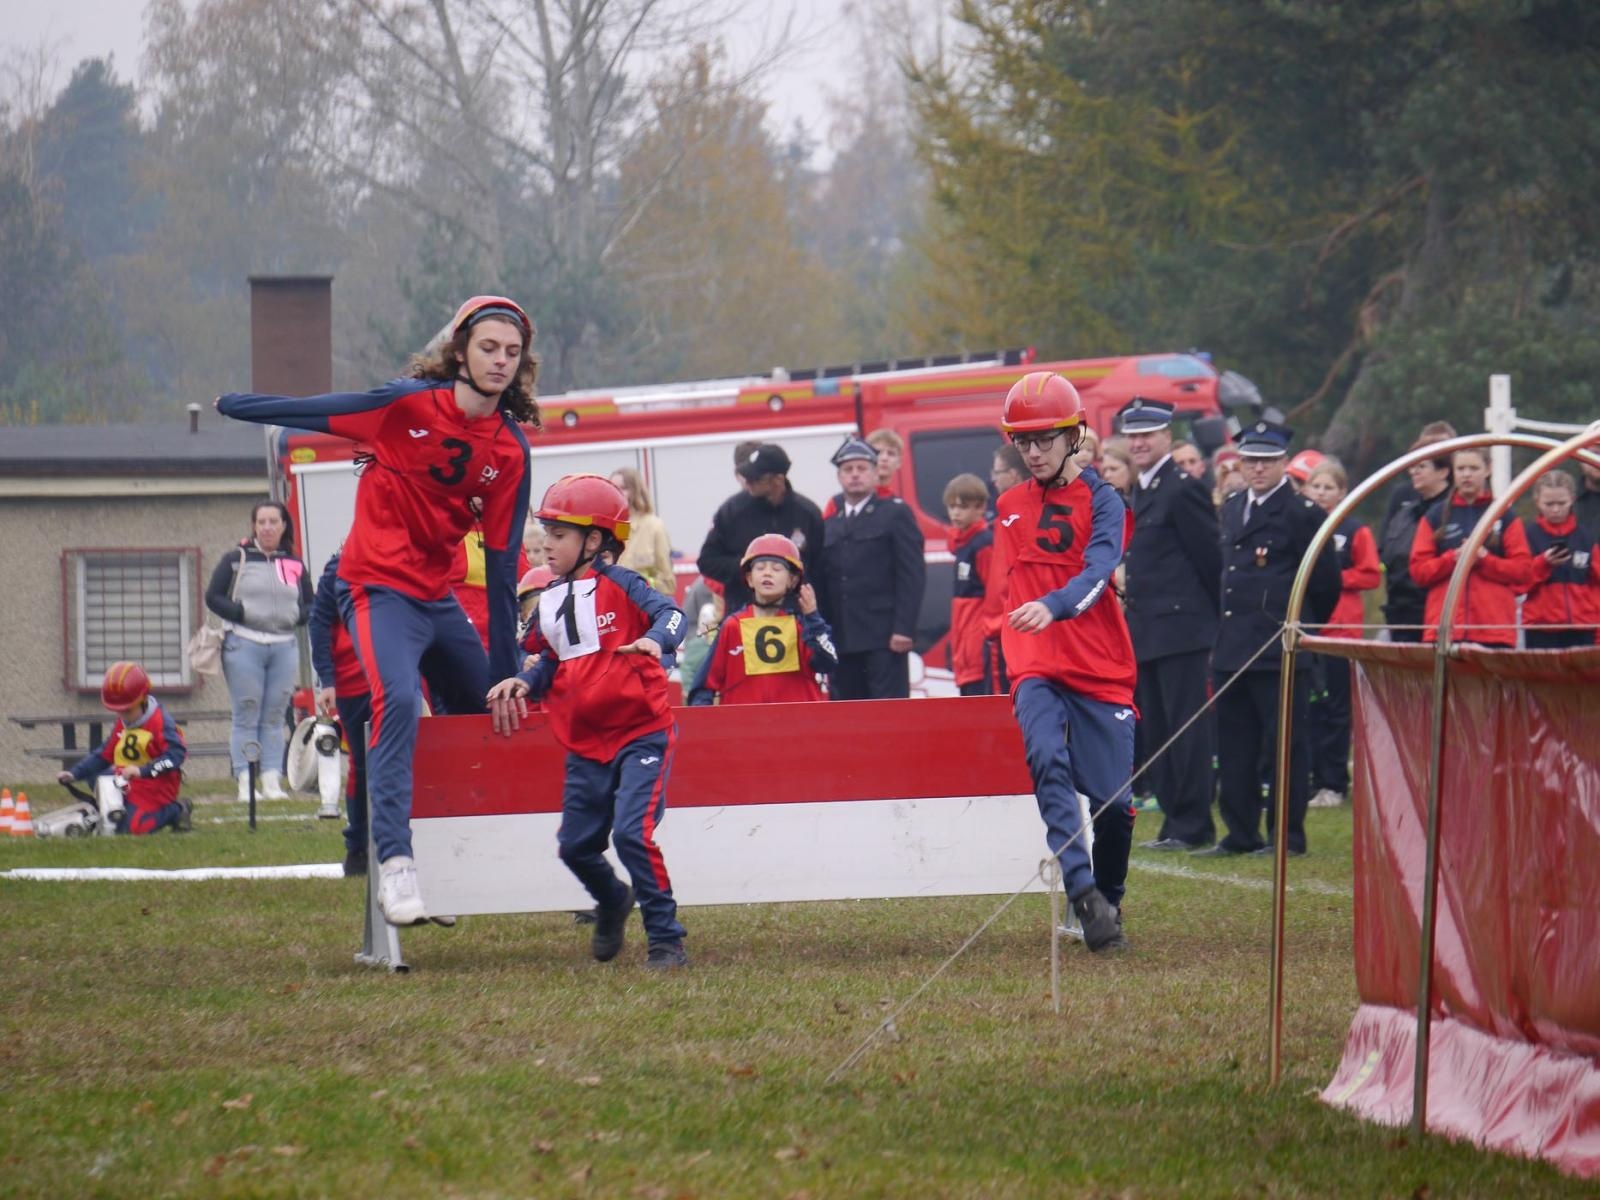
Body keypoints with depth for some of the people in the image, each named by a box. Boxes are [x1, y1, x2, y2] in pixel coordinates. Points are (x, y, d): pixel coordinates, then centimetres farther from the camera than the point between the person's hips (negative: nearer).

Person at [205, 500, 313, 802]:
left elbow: (311, 605, 16)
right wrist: (241, 614, -13)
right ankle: (245, 783, -4)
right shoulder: (236, 559, 3)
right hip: (244, 644, -3)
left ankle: (272, 781, 7)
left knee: (275, 718, 5)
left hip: (284, 647, 3)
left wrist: (295, 616, -4)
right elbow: (213, 597, 0)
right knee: (246, 717, -4)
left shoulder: (294, 565, 11)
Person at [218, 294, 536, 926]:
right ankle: (394, 864, -37)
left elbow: (500, 559, 5)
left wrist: (506, 668, 5)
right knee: (397, 699, -28)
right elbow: (316, 412, 1)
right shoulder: (410, 404, -11)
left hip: (439, 598, 7)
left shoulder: (511, 451, 2)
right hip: (379, 588, -7)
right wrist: (232, 406, 7)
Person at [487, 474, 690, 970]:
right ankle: (613, 902, 41)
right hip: (586, 743, 7)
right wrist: (523, 682, 4)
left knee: (632, 832, -19)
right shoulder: (550, 601, 11)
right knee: (576, 845, 9)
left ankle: (666, 941, -9)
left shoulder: (619, 585, -9)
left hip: (642, 731, -7)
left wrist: (655, 639, -43)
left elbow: (669, 614, -22)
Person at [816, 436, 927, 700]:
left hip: (883, 638, -5)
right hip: (842, 642, 5)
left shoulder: (895, 514, 4)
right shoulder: (830, 526, 18)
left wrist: (903, 629, -13)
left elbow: (912, 575, -4)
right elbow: (821, 584, 15)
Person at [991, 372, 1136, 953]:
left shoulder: (1100, 500, -2)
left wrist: (1052, 608, -35)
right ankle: (1082, 893, -36)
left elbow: (1097, 572, -19)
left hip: (1102, 670, -2)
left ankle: (1109, 903, 21)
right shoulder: (1010, 508, 13)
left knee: (1113, 801, -2)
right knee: (1048, 762, -26)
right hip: (1035, 668, 2)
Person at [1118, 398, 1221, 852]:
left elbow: (1209, 559, -12)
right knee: (1155, 731, 10)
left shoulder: (1183, 490, -11)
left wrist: (1219, 616, -9)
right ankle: (1176, 821, 15)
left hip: (1180, 629, -10)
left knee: (1187, 728, -6)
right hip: (1147, 633, 10)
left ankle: (1192, 826, -4)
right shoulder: (1143, 491, 18)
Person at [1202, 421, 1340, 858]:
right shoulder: (1231, 509, 16)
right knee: (1234, 746, 10)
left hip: (1280, 652, -8)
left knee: (1283, 744, -2)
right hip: (1231, 649, 8)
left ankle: (1288, 834, 3)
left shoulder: (1302, 514, -8)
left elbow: (1325, 582, -5)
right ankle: (1240, 834, 16)